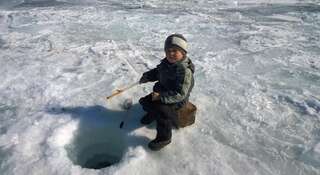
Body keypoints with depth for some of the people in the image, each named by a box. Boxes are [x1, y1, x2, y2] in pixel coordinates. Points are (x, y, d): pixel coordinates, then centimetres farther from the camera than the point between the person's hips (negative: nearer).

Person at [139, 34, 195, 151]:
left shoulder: (185, 70, -30)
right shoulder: (166, 63, -3)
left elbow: (180, 94, -32)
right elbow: (157, 72, 18)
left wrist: (161, 97, -35)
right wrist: (146, 76, -1)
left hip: (177, 100, -9)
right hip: (162, 93, 9)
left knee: (162, 110, -31)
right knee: (144, 101, 13)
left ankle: (164, 138, -9)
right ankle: (152, 114, 46)